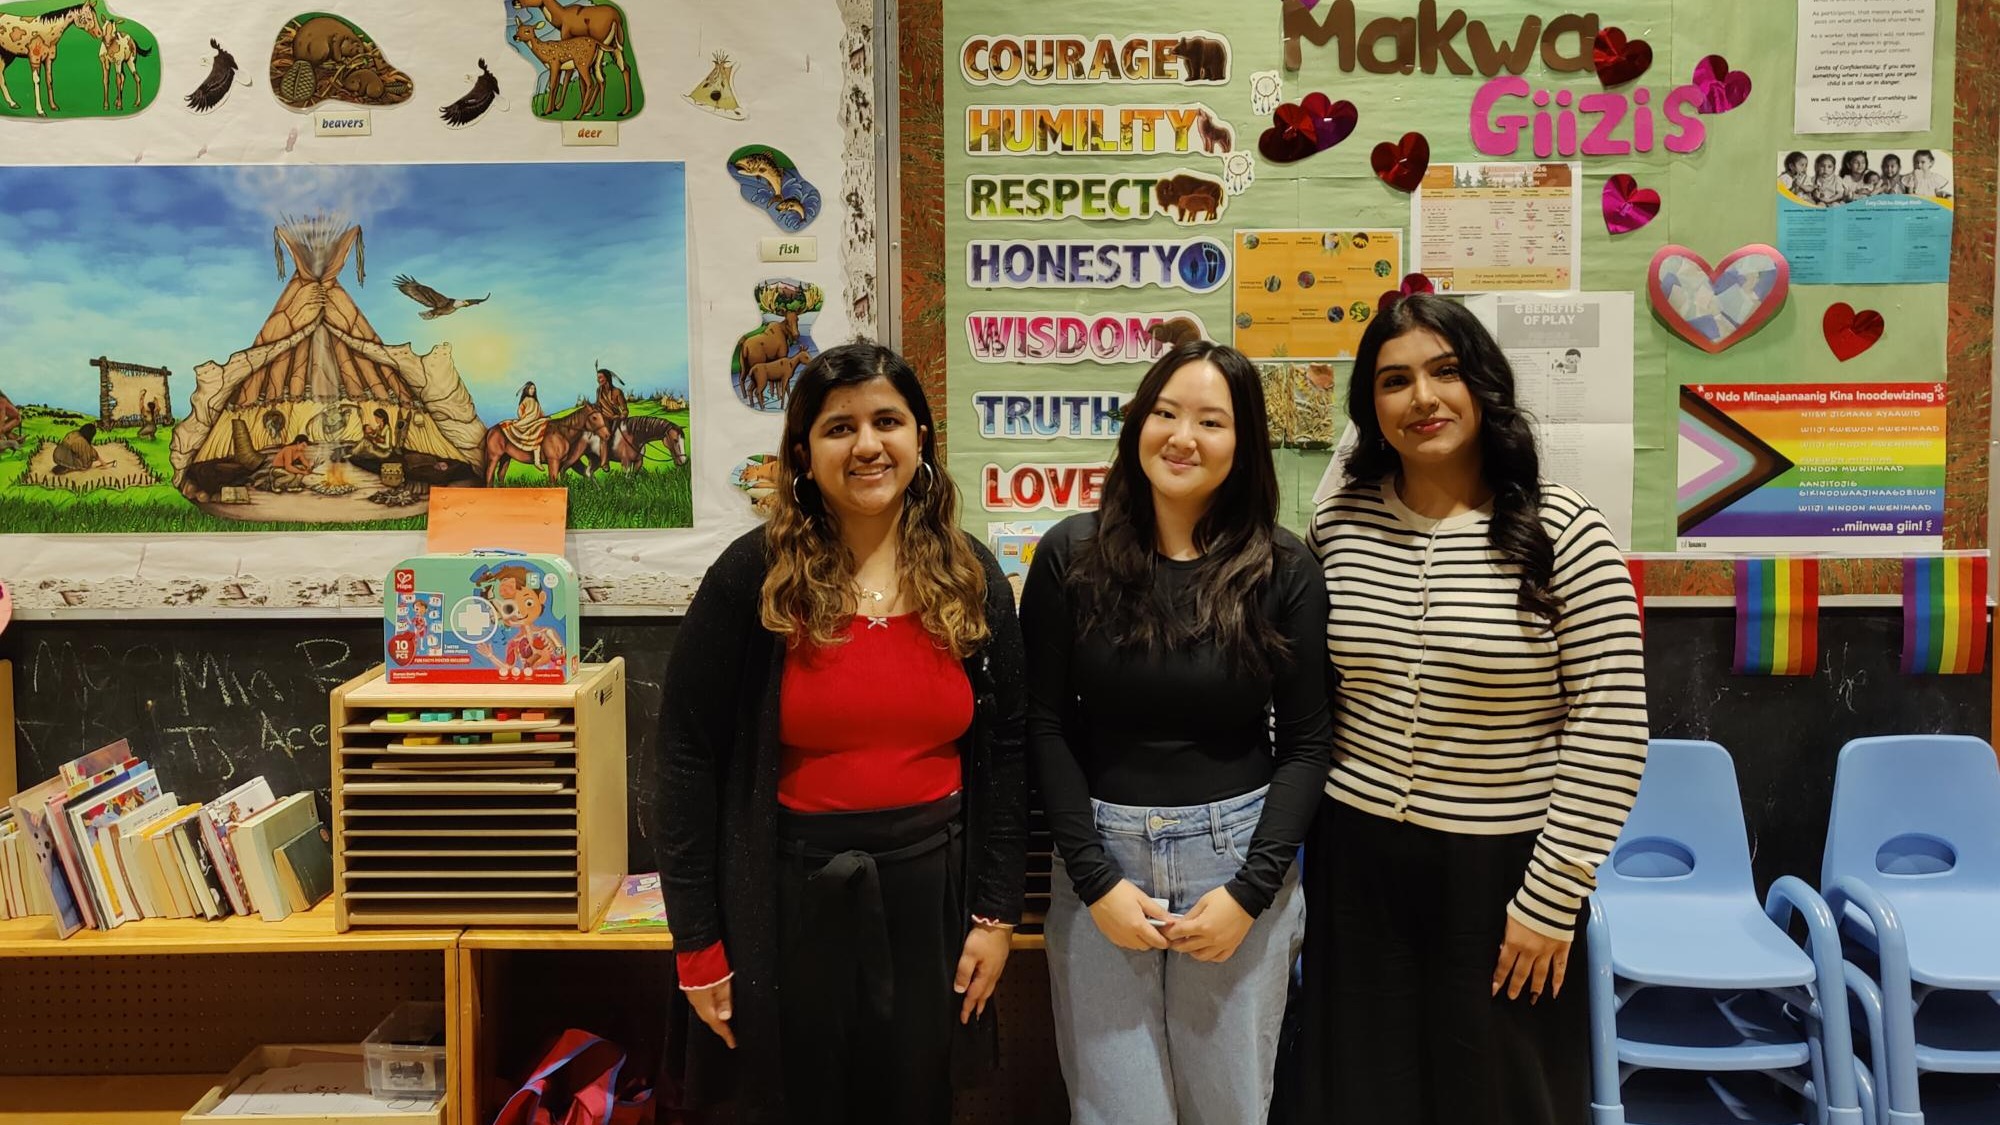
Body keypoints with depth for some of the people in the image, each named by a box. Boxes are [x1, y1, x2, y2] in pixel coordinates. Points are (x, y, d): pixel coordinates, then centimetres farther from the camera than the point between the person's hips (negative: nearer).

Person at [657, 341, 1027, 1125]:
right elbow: (689, 756, -7)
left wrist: (996, 912, 2)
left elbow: (1002, 752, 5)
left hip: (928, 891, 3)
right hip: (788, 899, -2)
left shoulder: (971, 579, 2)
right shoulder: (753, 577, -8)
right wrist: (697, 945, -7)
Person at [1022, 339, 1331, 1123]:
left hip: (1236, 859, 0)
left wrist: (1252, 889, -10)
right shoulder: (1071, 555, -3)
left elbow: (1306, 741, -1)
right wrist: (1093, 878, -10)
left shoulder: (1284, 570, -3)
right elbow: (1044, 726, -2)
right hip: (1100, 859, 0)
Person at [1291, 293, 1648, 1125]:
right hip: (1356, 861, 3)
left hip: (1500, 869, -3)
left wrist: (1551, 896, -12)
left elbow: (1610, 732, -12)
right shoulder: (1337, 522, 0)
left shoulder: (1565, 533, -12)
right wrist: (1306, 826, 10)